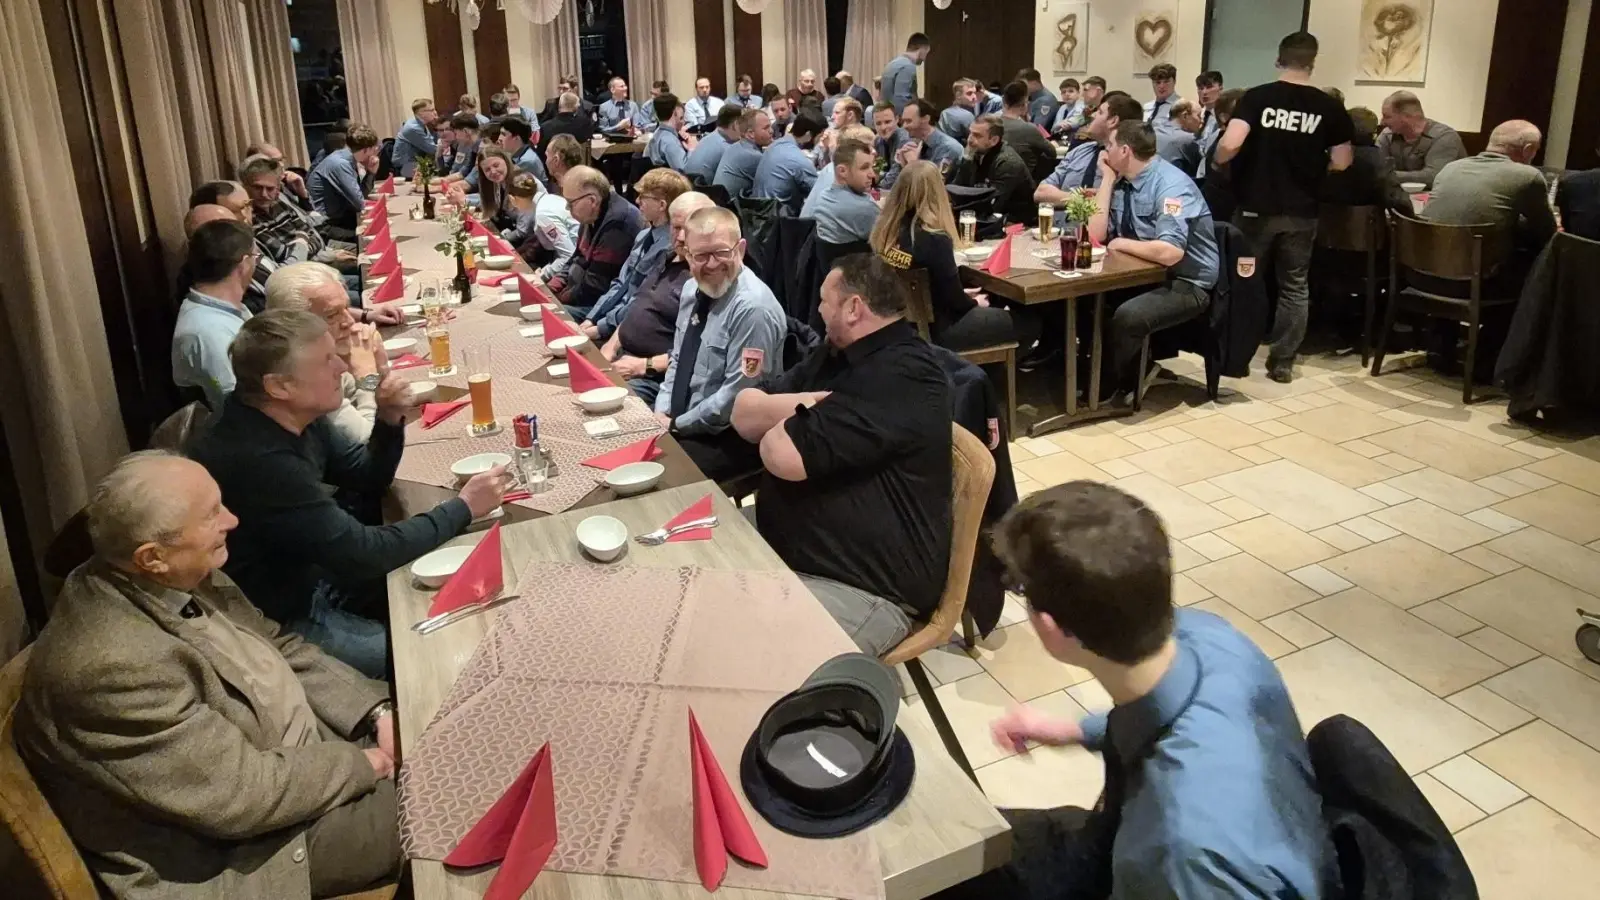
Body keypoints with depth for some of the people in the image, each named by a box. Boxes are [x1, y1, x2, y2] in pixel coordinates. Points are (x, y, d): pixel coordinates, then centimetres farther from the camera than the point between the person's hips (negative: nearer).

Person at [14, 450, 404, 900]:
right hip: (246, 844, -8)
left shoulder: (181, 578, -7)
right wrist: (364, 762, -15)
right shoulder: (114, 665, -32)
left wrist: (379, 713, -5)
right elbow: (244, 794, -28)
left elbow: (280, 648, 6)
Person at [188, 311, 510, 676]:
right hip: (281, 621, -9)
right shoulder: (256, 461, -33)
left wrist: (389, 421, -12)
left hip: (314, 578, 9)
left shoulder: (294, 418, -5)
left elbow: (369, 480, 9)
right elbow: (364, 553, -28)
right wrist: (463, 507, -18)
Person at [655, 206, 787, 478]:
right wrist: (661, 414, -1)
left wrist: (675, 424, -15)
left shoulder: (753, 308, -23)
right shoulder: (692, 289, 4)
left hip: (731, 437, -8)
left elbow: (737, 395, -23)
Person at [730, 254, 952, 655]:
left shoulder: (902, 376, -20)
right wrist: (803, 405, -11)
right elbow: (745, 413, 8)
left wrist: (775, 427, -2)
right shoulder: (838, 353, 13)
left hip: (863, 588, -10)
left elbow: (786, 455, -26)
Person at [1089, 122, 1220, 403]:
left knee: (1128, 316, -32)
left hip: (1186, 283, -8)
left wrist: (1122, 244, -18)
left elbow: (1169, 253, -34)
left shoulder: (1172, 186, -22)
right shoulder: (1122, 180, 2)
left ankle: (1114, 388, -7)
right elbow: (1096, 234, -3)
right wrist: (1108, 179, -6)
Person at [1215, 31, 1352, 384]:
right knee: (1294, 287, 11)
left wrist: (1217, 161, 1)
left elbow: (1230, 144, -20)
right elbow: (1341, 163, 2)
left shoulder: (1256, 97, -7)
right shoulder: (1329, 107, -2)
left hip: (1256, 208, -1)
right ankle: (1283, 362, 13)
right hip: (1302, 213, 1)